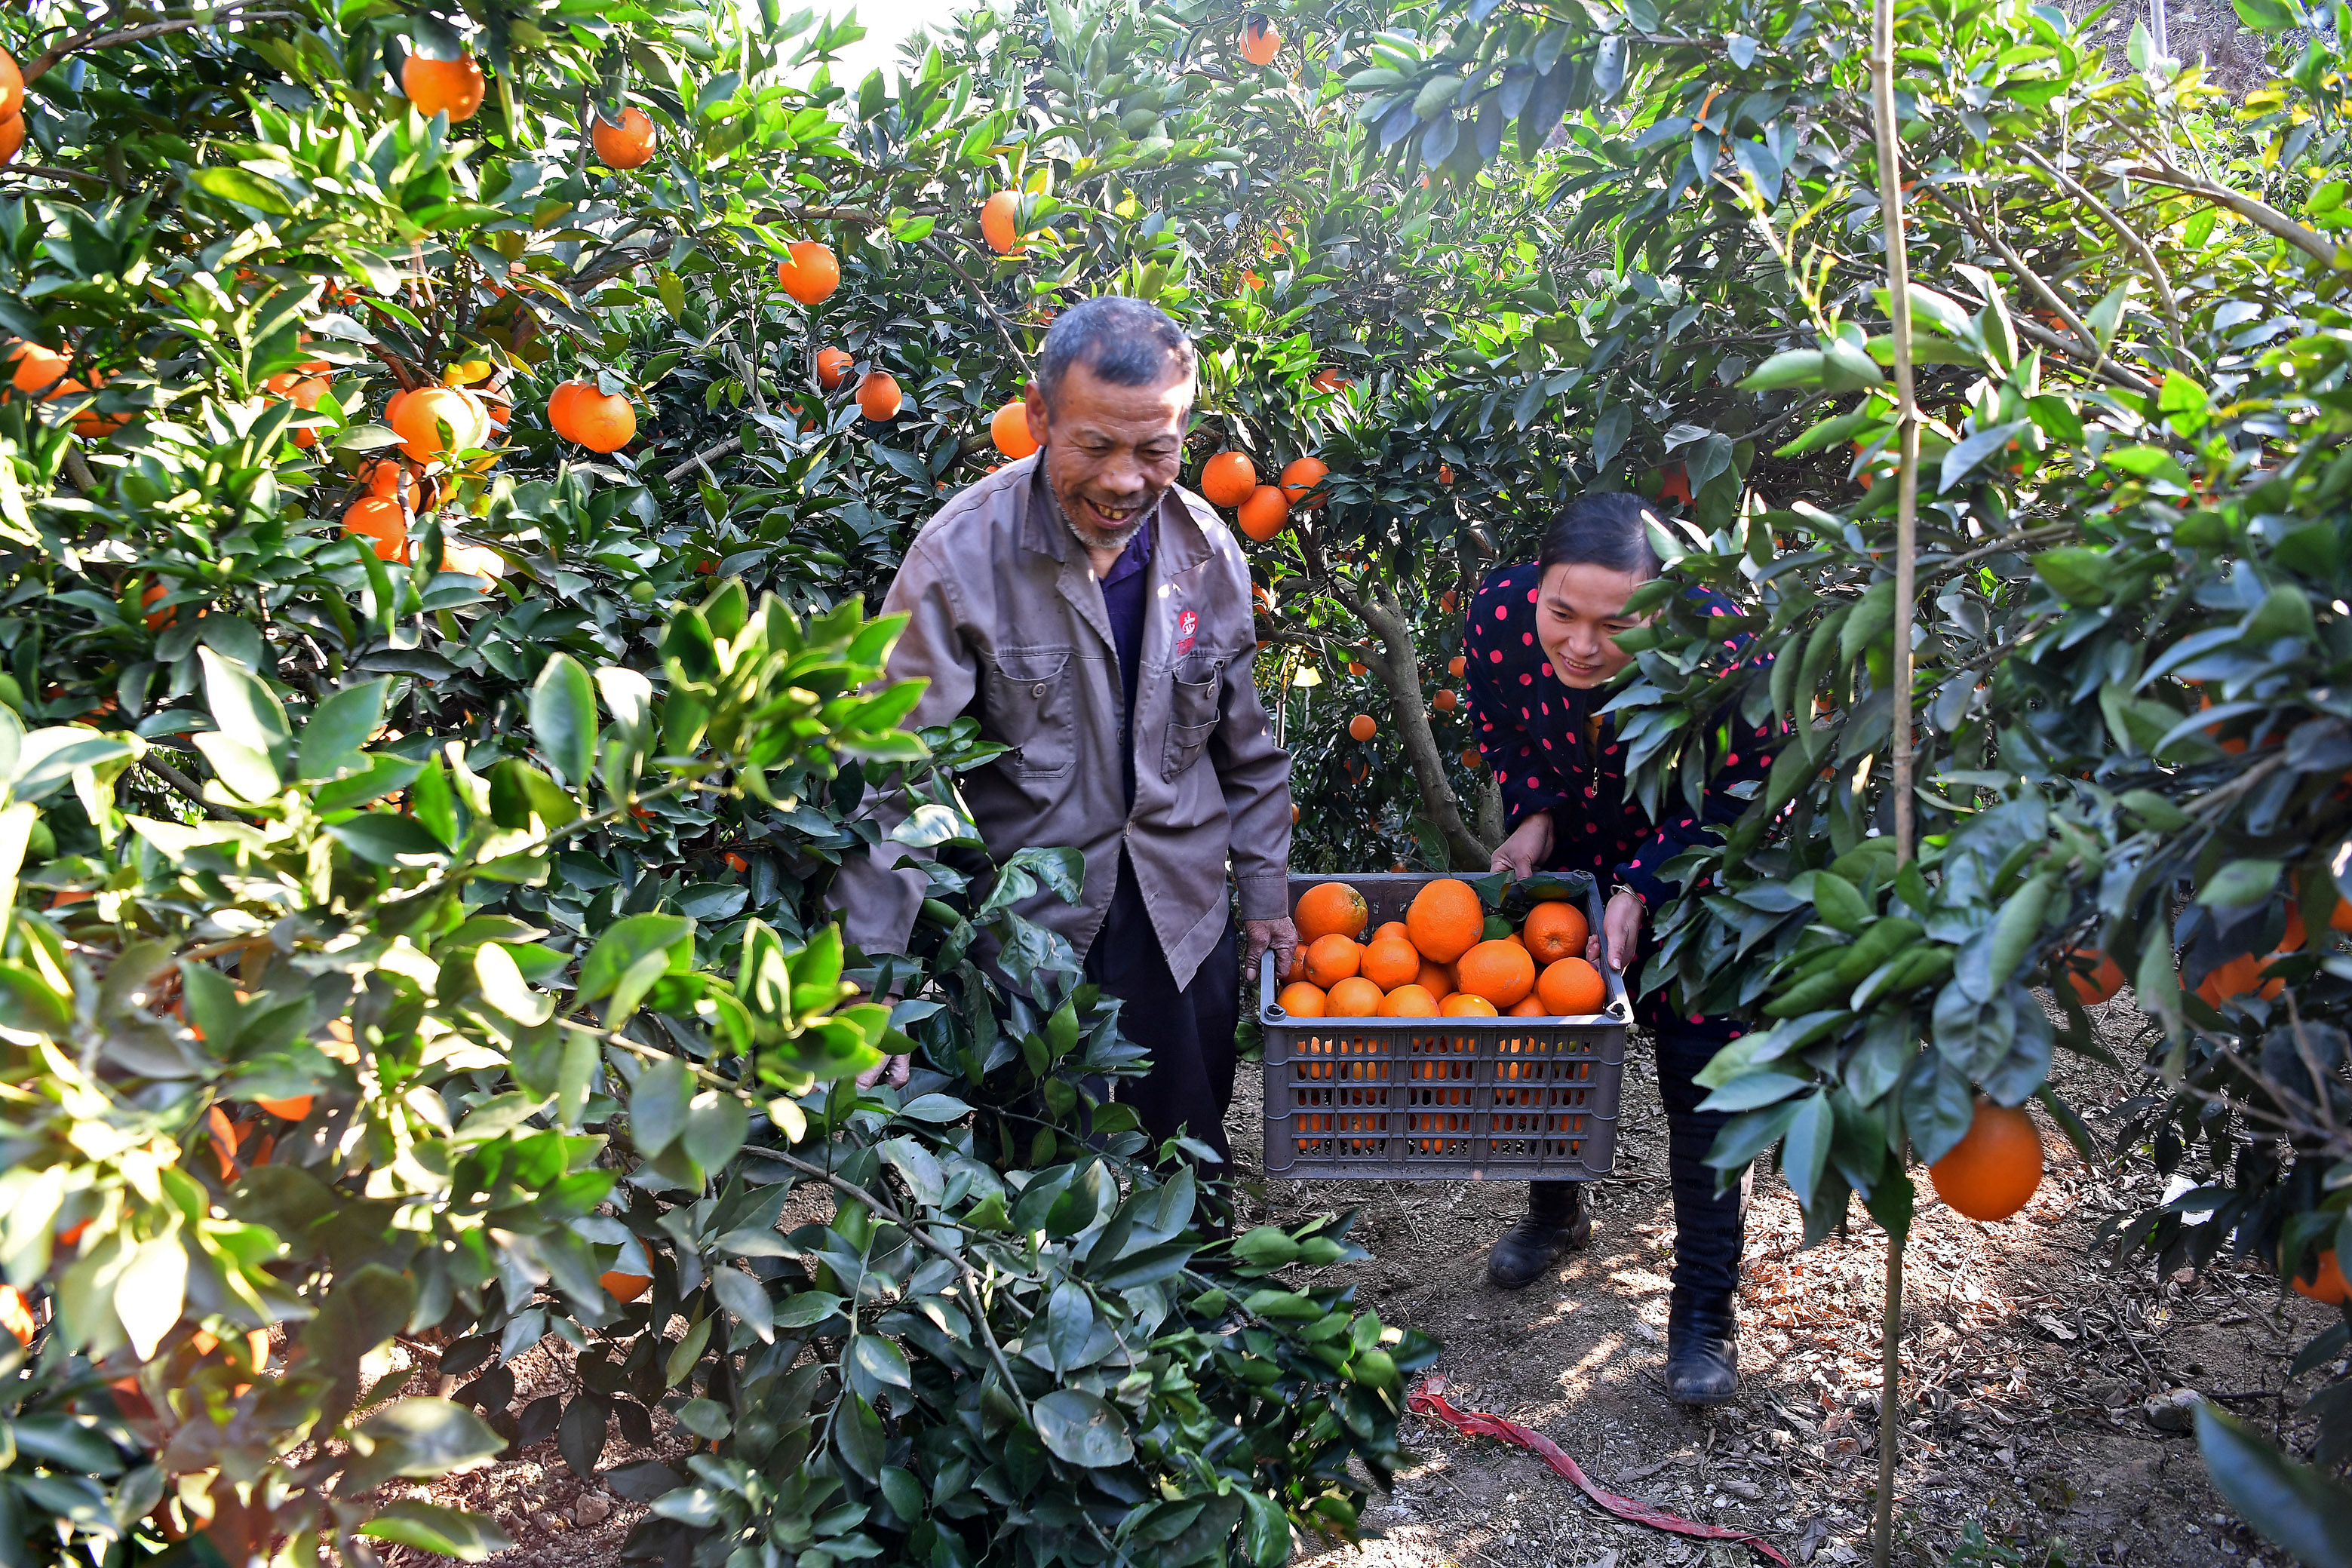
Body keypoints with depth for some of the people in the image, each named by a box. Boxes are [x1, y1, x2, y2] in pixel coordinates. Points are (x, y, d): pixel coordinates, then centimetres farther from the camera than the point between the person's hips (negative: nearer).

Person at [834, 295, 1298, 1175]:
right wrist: (872, 974, -22)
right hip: (1023, 928, -3)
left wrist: (1266, 894, 14)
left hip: (1184, 921, 4)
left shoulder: (1207, 550, -2)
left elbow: (1248, 747, 11)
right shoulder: (963, 555, -17)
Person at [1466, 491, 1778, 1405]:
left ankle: (1705, 1313, 13)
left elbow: (1731, 804, -21)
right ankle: (1556, 1213, 44)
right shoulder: (1498, 614, -27)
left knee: (1701, 1078, -3)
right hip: (1566, 855, 4)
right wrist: (1532, 815, -17)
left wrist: (1639, 891, -31)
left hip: (1687, 876, -3)